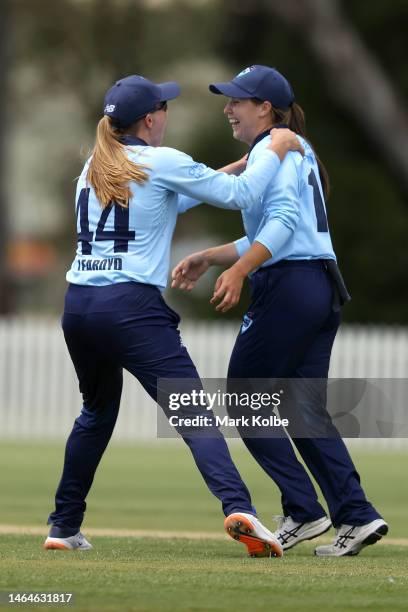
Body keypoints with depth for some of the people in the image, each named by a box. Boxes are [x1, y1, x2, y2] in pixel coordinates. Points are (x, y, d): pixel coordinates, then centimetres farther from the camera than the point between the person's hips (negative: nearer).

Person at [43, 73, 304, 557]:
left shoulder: (93, 168, 18)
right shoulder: (161, 162, -2)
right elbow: (239, 195, -2)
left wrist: (234, 168, 31)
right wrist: (276, 151, 12)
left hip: (77, 306, 7)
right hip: (132, 305, -7)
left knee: (98, 411, 25)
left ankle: (64, 527, 26)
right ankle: (237, 506, -30)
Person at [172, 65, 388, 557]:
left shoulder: (272, 148, -7)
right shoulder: (296, 149, 23)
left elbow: (283, 220, -22)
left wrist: (239, 271, -31)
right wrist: (208, 258, 26)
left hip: (289, 287, -10)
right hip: (323, 288, 10)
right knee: (305, 407, 9)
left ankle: (303, 511, -6)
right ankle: (355, 515, -2)